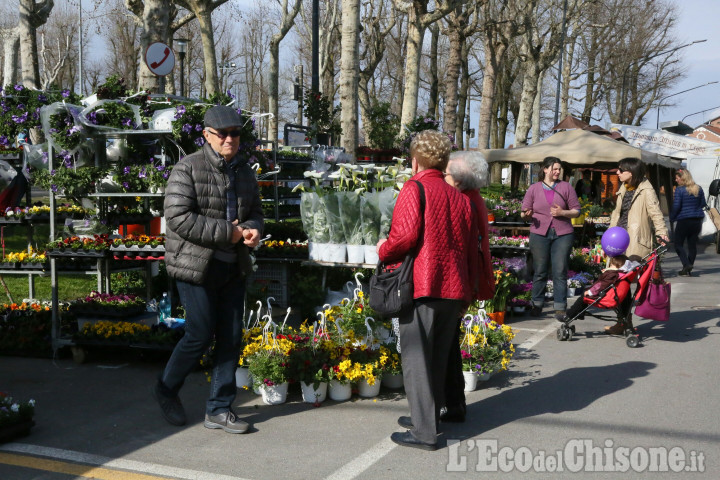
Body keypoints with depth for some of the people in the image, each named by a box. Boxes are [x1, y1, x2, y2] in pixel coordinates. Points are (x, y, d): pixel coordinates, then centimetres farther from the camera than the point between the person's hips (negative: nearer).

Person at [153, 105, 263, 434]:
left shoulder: (244, 171, 13)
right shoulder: (188, 169, -9)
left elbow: (255, 211, 22)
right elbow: (179, 218, -18)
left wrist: (253, 230, -3)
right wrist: (227, 232, -18)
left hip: (233, 267, 7)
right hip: (196, 267, -7)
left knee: (231, 337, 6)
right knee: (200, 335, -3)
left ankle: (219, 409, 18)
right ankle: (166, 389, 24)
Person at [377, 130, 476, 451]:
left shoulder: (415, 189, -6)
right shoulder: (460, 198, 14)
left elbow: (406, 234, -20)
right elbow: (471, 249, 14)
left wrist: (384, 250, -1)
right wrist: (467, 290, 21)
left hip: (421, 286, -7)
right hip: (454, 288, 7)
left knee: (416, 357, -1)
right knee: (438, 355, 17)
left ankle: (424, 431, -1)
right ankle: (429, 415, 29)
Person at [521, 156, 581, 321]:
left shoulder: (566, 187, 7)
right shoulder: (534, 188, 8)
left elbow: (576, 211, 7)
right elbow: (524, 211, 9)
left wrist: (562, 212, -11)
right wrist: (526, 214, -14)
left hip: (562, 234, 0)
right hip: (539, 234, 0)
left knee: (560, 272, -1)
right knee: (539, 271, 3)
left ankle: (560, 308, 5)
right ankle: (537, 305, 15)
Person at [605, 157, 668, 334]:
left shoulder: (646, 190, -6)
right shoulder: (623, 190, 18)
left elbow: (655, 212, -14)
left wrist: (661, 231, -26)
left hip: (636, 242, -8)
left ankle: (623, 323, -5)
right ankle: (626, 319, 19)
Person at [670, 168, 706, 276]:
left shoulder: (680, 190, -11)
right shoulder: (699, 189, 7)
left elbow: (676, 206, -13)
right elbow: (703, 204, 11)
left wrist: (672, 218, 0)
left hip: (684, 220, -6)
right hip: (697, 220, 6)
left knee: (678, 244, 3)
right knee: (693, 244, 9)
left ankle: (686, 264, -16)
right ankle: (688, 270, 12)